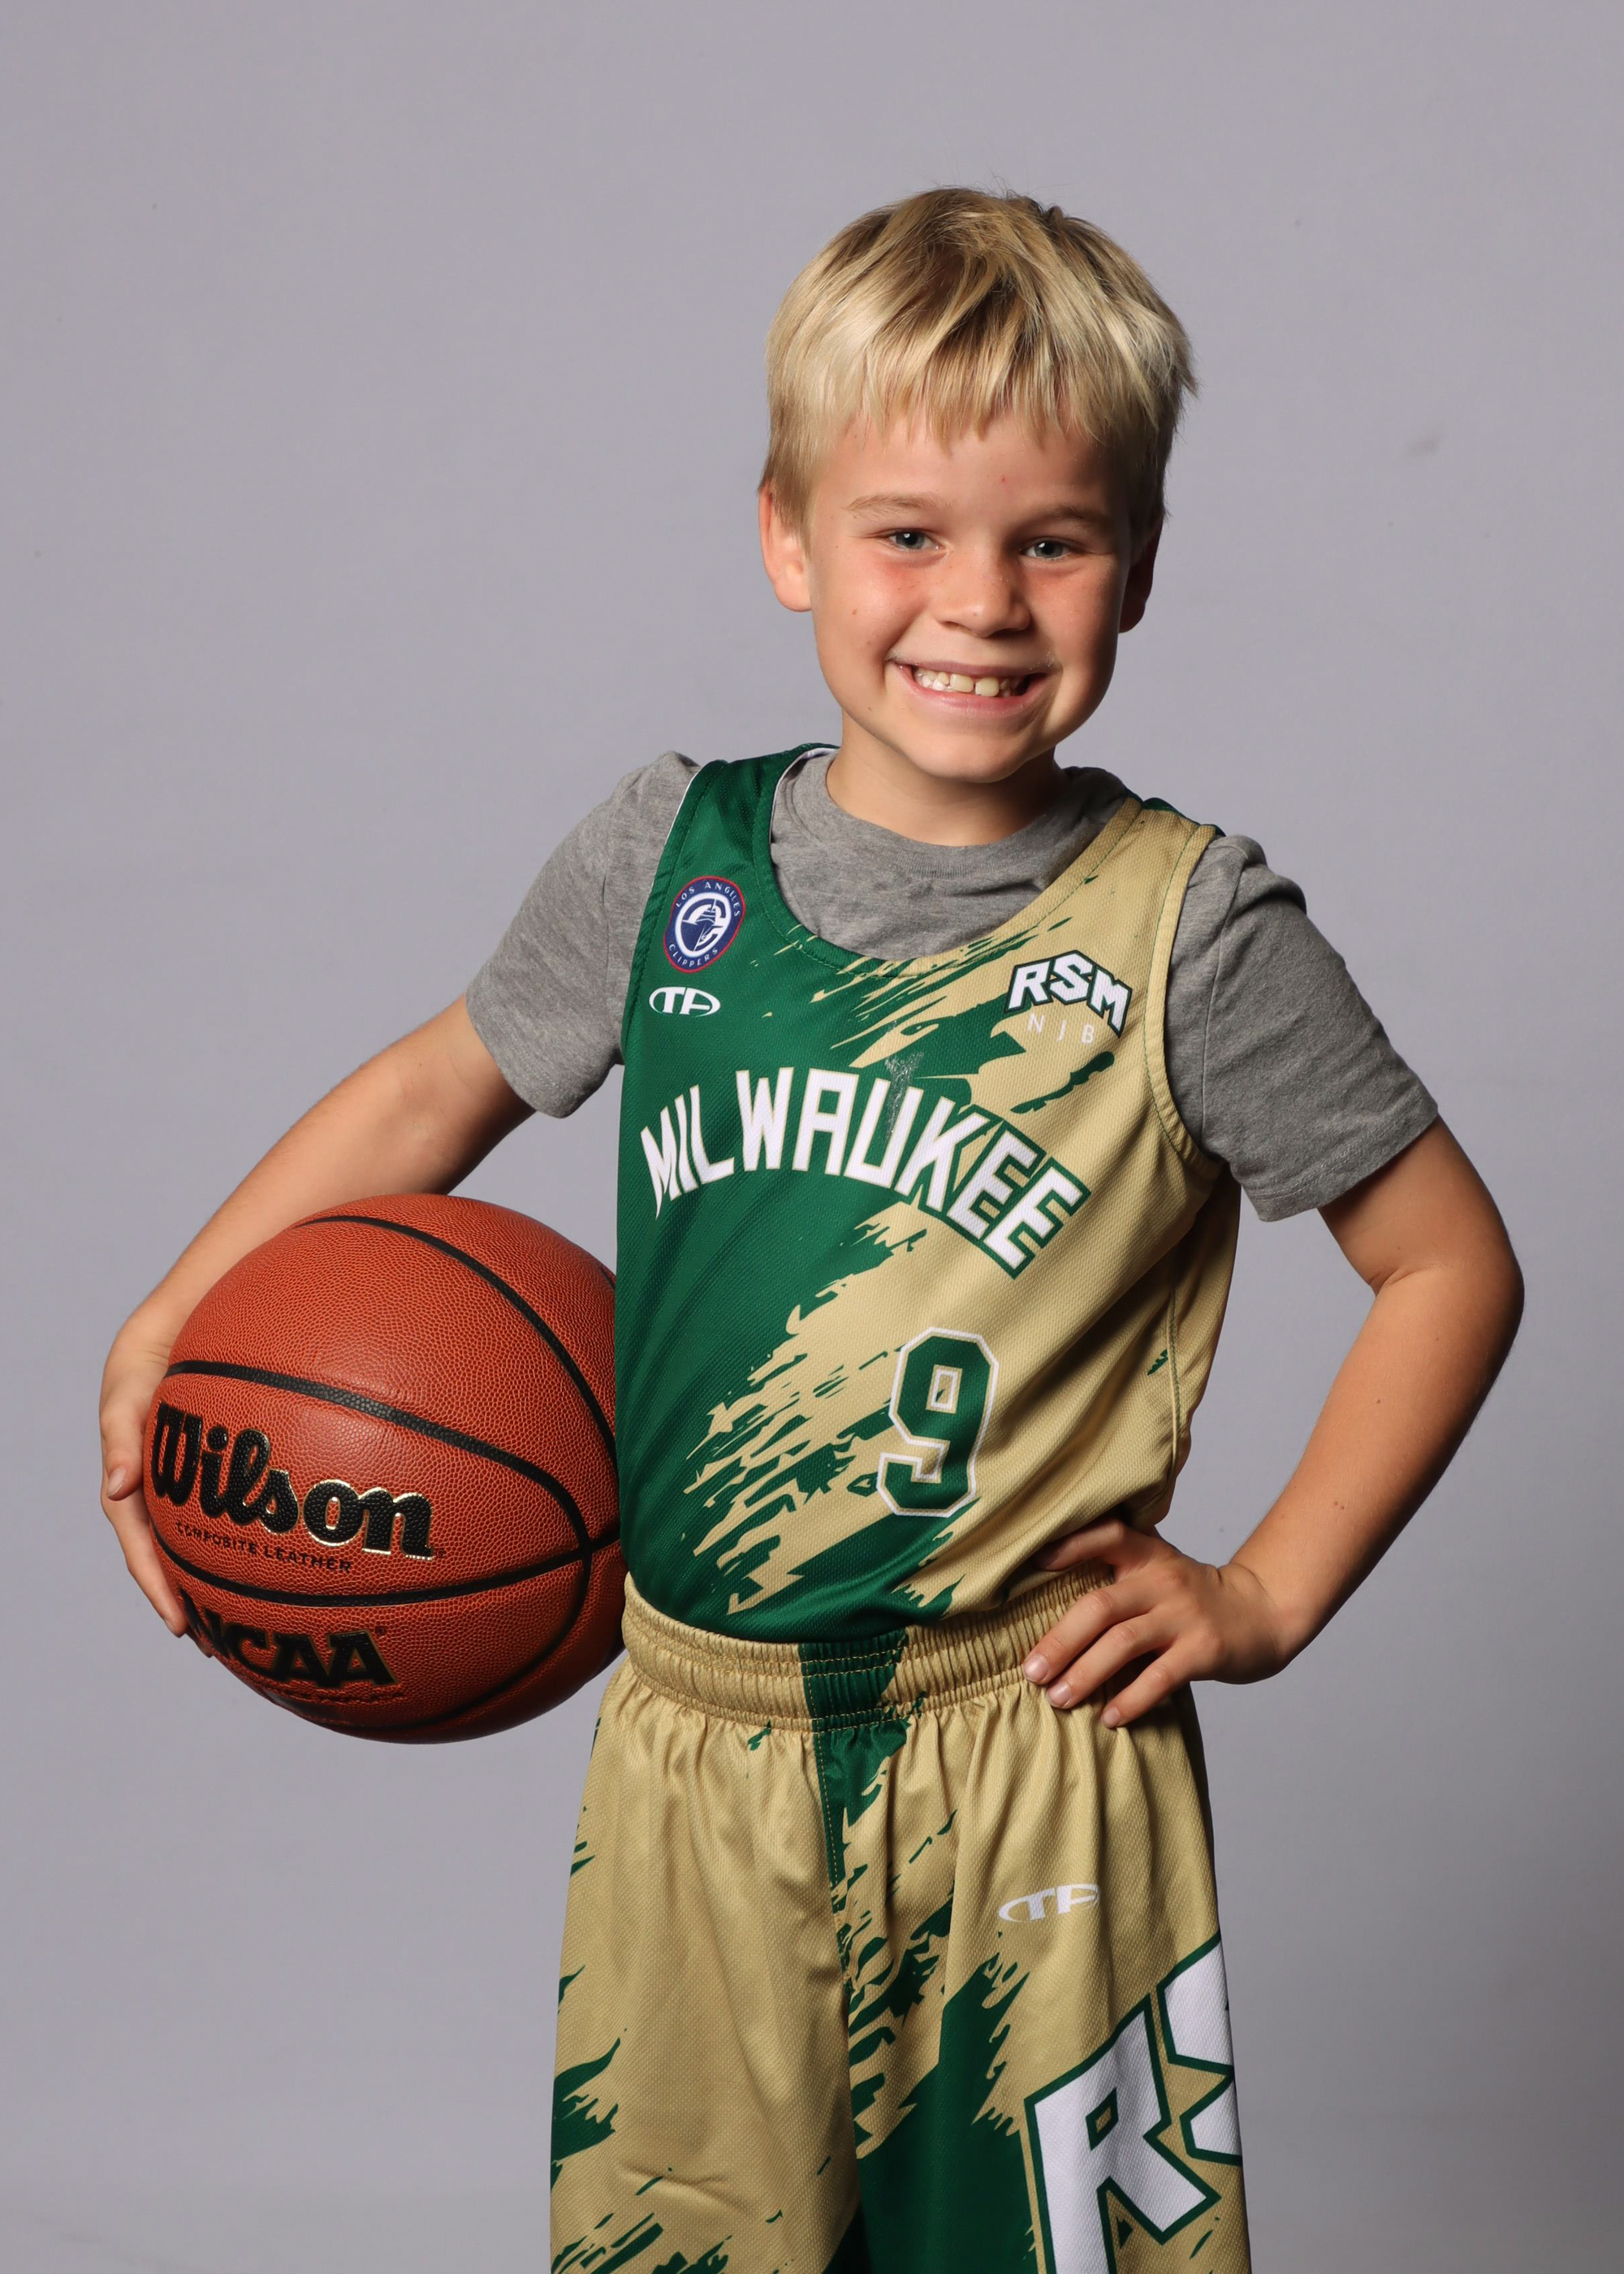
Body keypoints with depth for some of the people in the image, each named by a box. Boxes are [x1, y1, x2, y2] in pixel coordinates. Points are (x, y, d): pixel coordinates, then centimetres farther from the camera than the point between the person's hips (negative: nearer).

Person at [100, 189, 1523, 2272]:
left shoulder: (1189, 931, -9)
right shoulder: (669, 857, -1)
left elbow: (1451, 1263, 1)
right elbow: (436, 1093, 15)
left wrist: (1268, 1595, -4)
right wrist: (167, 1325, 9)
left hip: (1026, 1777, -2)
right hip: (691, 1759, 3)